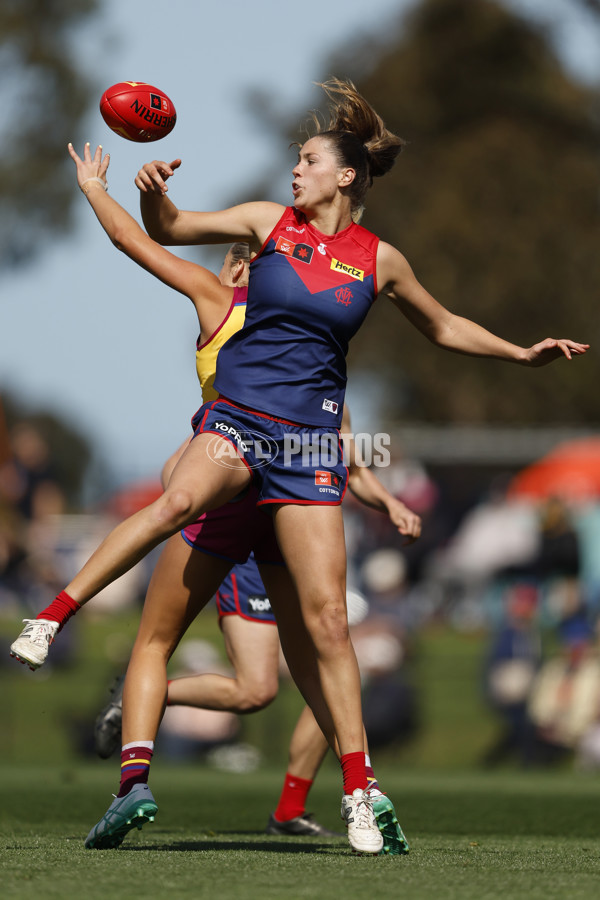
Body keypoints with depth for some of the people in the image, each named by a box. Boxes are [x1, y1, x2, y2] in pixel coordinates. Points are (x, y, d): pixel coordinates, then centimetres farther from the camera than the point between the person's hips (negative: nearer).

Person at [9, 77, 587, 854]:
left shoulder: (377, 259, 7)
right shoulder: (268, 223, 6)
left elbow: (443, 329, 23)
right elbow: (165, 231, 11)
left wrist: (521, 354, 18)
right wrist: (154, 192, -10)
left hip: (309, 436, 0)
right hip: (236, 413, 0)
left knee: (323, 619, -4)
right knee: (183, 497, -37)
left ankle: (357, 793, 3)